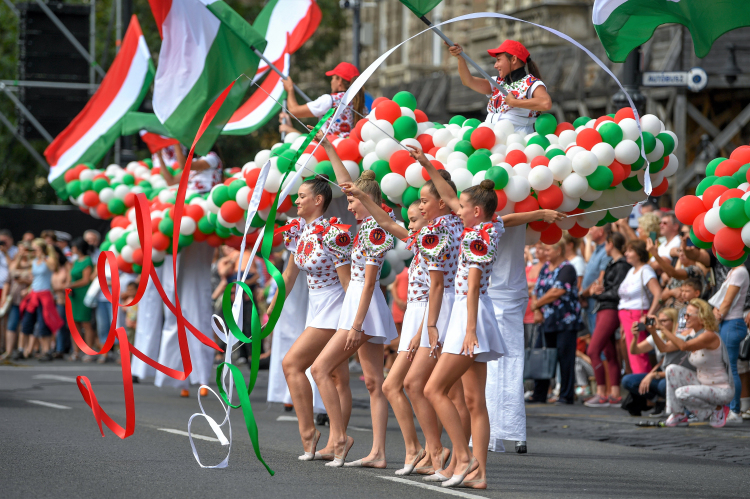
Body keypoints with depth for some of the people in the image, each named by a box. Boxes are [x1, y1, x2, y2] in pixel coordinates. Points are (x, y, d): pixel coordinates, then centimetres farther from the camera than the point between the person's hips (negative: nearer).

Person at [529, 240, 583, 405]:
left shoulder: (567, 269, -8)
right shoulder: (545, 268, 16)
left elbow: (557, 292, -17)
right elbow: (537, 291, 15)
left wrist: (536, 304, -7)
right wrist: (537, 311, -2)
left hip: (566, 321, -7)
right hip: (547, 321, 7)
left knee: (565, 357, -6)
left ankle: (567, 395, -2)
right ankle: (539, 394, 13)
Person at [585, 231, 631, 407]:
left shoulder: (622, 265, -11)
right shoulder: (613, 264, 18)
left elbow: (617, 292, -17)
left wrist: (598, 294, -6)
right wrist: (598, 291, -1)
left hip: (611, 311, -10)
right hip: (603, 310, 10)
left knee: (593, 351, -14)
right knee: (609, 353, 8)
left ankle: (601, 394, -15)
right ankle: (614, 394, 9)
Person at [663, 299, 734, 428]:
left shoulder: (710, 336, -24)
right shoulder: (692, 333, 4)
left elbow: (684, 346, -39)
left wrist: (662, 328, -39)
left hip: (722, 391, -9)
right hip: (703, 384, 9)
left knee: (682, 393, -27)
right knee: (672, 370, -5)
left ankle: (716, 409, -4)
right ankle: (678, 416, 0)